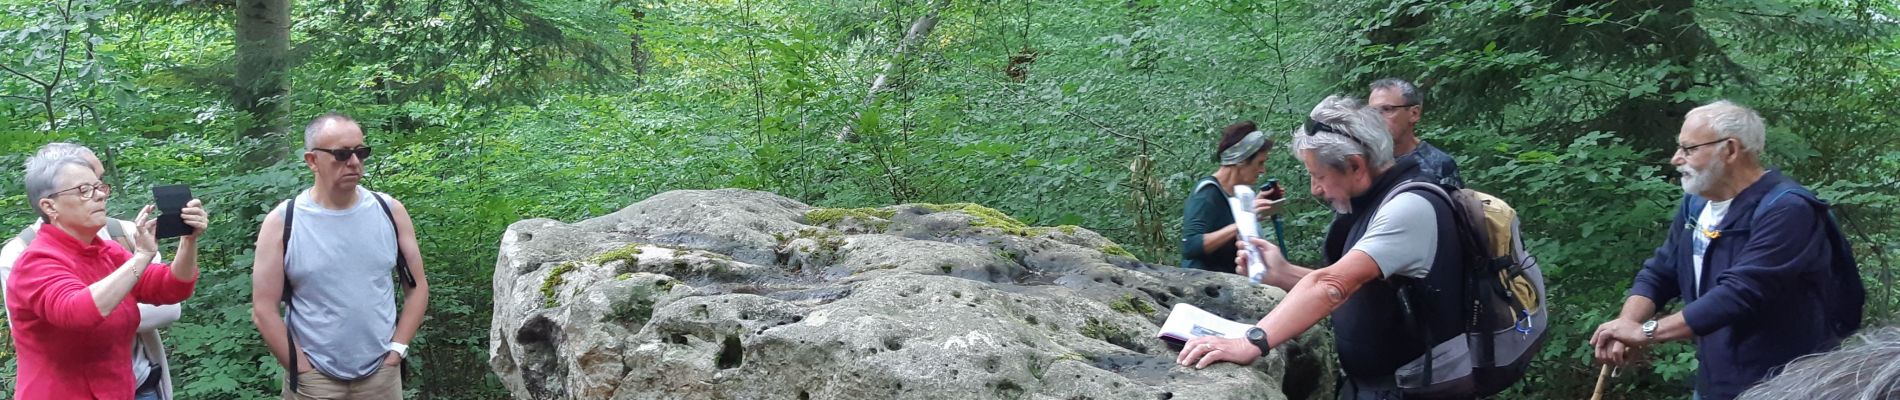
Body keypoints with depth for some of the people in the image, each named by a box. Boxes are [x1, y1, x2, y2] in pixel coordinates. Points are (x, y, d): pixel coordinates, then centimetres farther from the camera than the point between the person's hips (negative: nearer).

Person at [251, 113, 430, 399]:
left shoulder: (390, 211, 1)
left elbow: (417, 287, 7)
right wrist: (306, 372, -9)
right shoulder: (282, 223, -6)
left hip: (382, 375, 2)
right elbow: (264, 311, -6)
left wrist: (396, 353, -2)